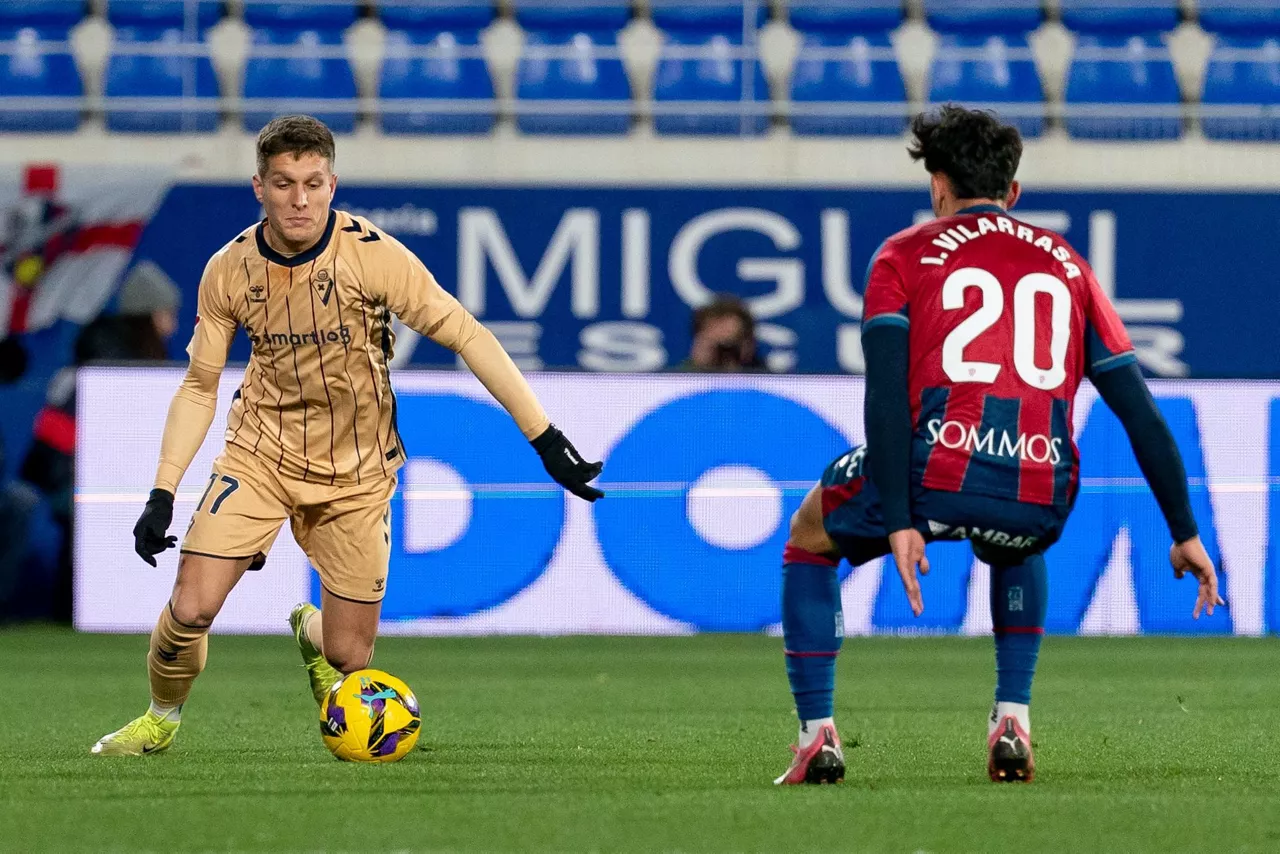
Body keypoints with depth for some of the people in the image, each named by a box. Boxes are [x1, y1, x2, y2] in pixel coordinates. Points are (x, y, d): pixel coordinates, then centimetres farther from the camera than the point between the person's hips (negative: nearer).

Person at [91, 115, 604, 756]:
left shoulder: (372, 254, -18)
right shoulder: (229, 271, -9)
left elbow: (468, 337, -15)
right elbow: (200, 385, 2)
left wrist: (545, 439, -19)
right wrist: (162, 493, -5)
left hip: (355, 471, -1)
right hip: (261, 455, 1)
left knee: (348, 660, -1)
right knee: (189, 610, -15)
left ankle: (312, 631, 38)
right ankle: (161, 721, 16)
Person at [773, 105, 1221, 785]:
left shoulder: (904, 257, 14)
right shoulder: (1068, 264, 23)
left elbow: (886, 395, -2)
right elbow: (1139, 410, 19)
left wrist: (898, 523, -6)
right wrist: (1184, 535, 23)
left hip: (937, 474, -3)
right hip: (1043, 496, 3)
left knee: (809, 541, 27)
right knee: (1014, 550, 41)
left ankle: (817, 735, 15)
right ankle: (1013, 723, 24)